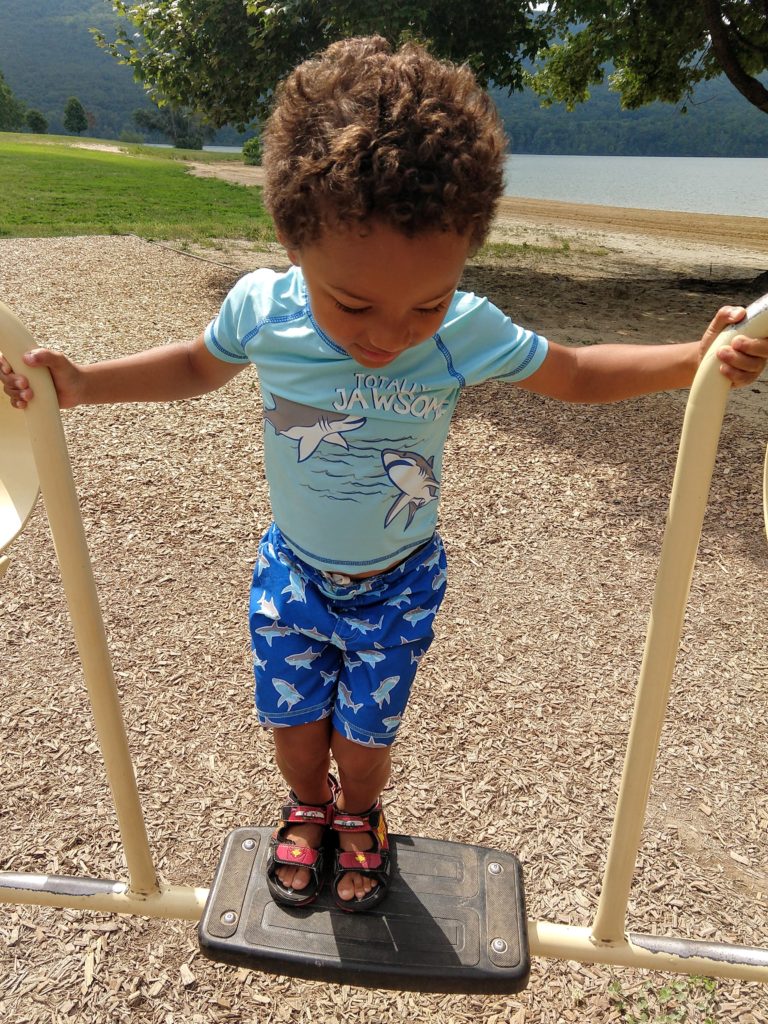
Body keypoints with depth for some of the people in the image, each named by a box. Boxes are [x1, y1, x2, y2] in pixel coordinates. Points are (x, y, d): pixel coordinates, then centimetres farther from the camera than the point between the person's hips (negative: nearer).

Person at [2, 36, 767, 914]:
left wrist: (695, 359, -20)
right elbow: (198, 365, 2)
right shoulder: (259, 309, -21)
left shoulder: (467, 331, -23)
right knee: (293, 728, 16)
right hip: (292, 574, 2)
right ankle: (307, 808, 52)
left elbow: (577, 374, -7)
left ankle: (358, 817, 51)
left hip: (397, 586, -1)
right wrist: (79, 383, -7)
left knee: (364, 741, 13)